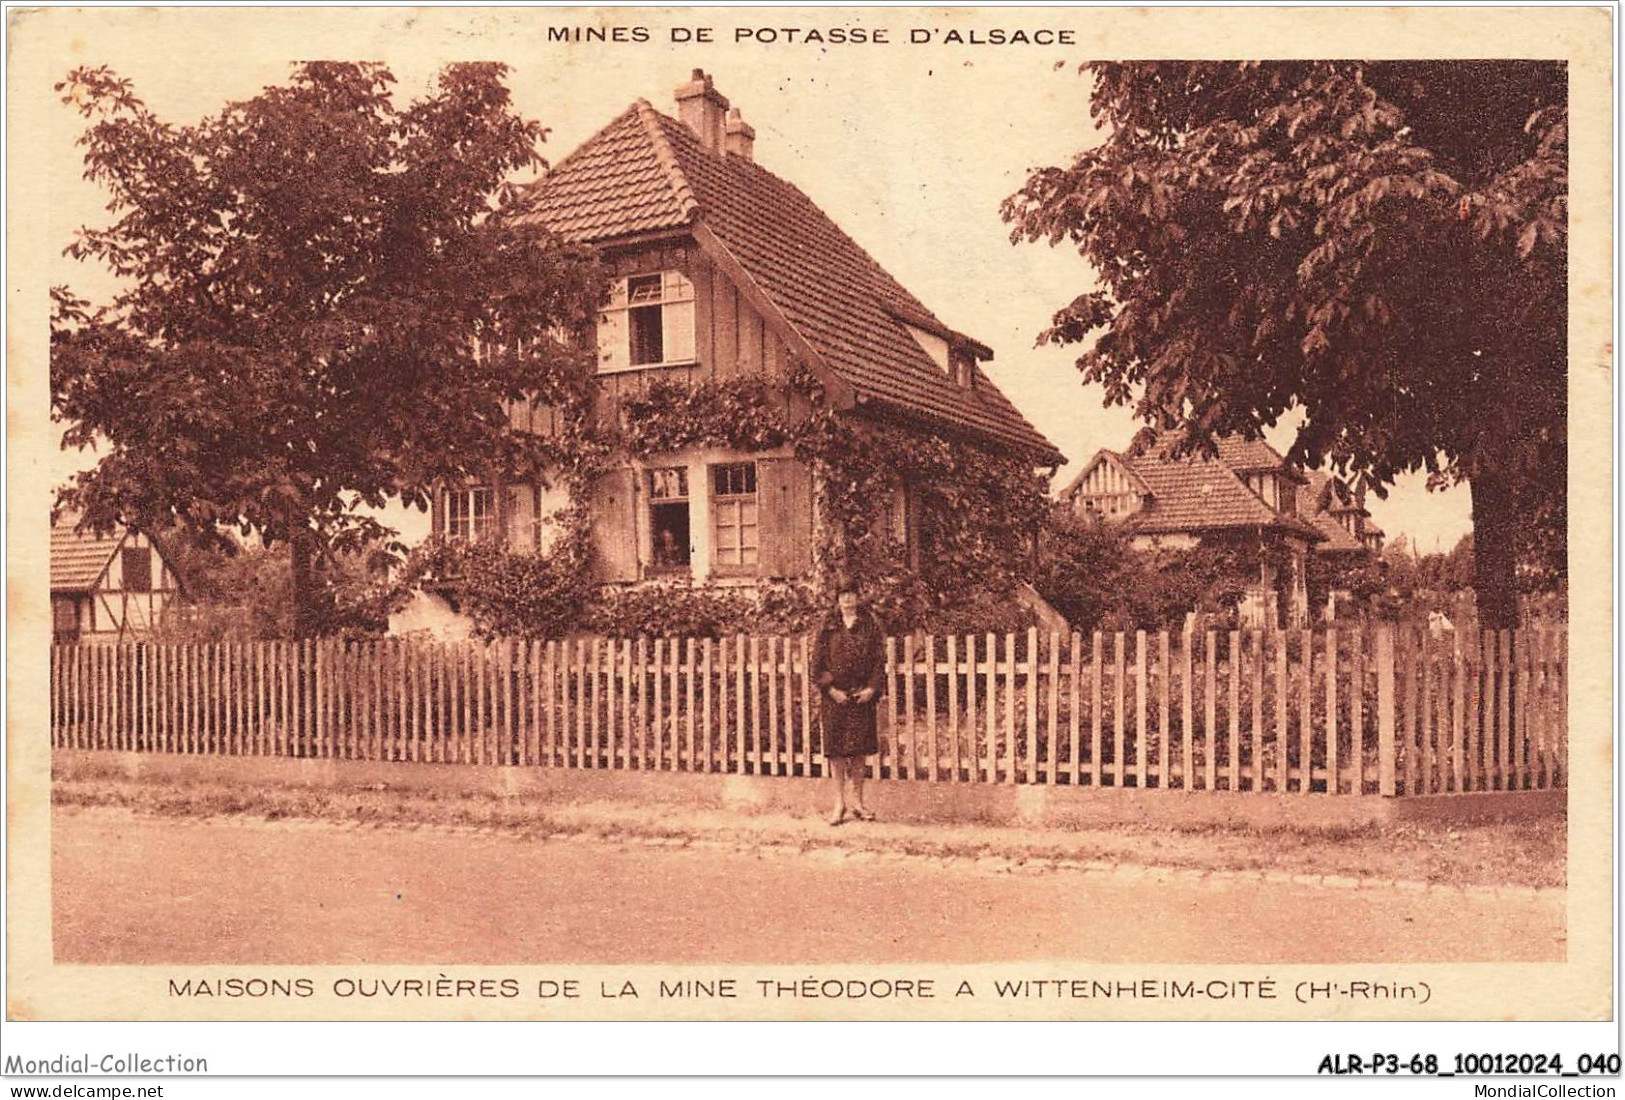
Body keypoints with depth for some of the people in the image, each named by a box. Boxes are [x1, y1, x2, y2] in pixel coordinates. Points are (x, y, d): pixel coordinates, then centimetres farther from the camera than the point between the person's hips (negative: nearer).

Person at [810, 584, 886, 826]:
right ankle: (840, 803, 8)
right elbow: (818, 661, 1)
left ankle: (858, 803, 13)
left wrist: (872, 688, -7)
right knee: (836, 749, 0)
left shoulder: (869, 625, 6)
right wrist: (831, 689, -9)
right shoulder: (829, 627, 5)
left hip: (863, 695, 1)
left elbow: (879, 659, 4)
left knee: (860, 749, 4)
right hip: (835, 696, -1)